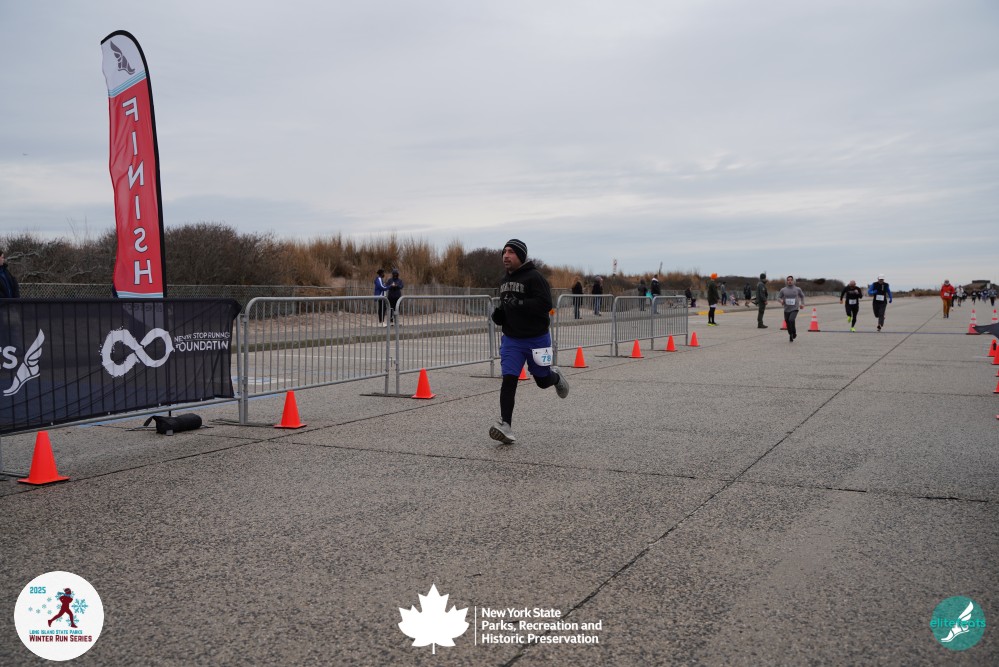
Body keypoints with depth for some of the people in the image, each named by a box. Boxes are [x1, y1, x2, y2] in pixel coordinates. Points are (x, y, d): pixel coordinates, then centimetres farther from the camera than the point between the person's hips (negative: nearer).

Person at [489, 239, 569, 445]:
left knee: (543, 381, 11)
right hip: (511, 339, 5)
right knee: (508, 380, -10)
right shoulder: (505, 281, 11)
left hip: (536, 339, -5)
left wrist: (519, 303, -31)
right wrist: (499, 314, 3)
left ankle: (556, 376, 47)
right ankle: (506, 426, -13)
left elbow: (546, 304, -24)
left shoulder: (534, 277, -14)